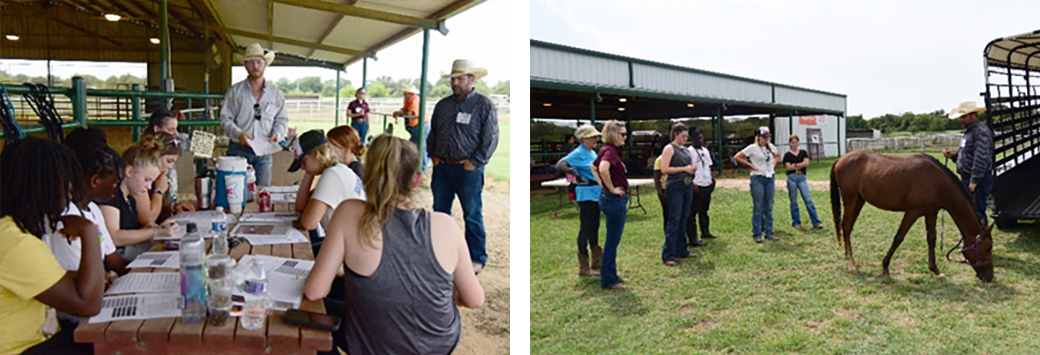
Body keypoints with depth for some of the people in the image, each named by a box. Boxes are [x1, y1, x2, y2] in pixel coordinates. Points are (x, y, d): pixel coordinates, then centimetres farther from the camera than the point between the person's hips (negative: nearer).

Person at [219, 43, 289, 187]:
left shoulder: (275, 93, 11)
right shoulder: (235, 91, 7)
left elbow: (282, 119, 12)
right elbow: (225, 118, 3)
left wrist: (277, 134, -8)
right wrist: (238, 134, -15)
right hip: (238, 149, -1)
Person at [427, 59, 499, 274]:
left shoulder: (484, 105, -4)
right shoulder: (442, 105, 13)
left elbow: (491, 138, -8)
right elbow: (433, 133, 22)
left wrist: (475, 162, -12)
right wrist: (433, 155, 9)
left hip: (468, 170, -6)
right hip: (442, 168, 6)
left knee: (472, 216, 0)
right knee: (439, 212, 13)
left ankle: (477, 258, 11)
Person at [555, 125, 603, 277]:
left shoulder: (592, 153, 12)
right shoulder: (578, 153, -14)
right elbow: (560, 165, -25)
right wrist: (577, 175, -24)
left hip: (596, 193, 9)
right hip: (586, 194, -9)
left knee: (594, 227, 16)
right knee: (585, 228, -4)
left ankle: (597, 261, 28)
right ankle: (584, 268, 4)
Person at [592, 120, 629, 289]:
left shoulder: (607, 149, 11)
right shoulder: (610, 150, -18)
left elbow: (594, 168, 25)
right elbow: (603, 169, -37)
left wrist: (603, 185, 15)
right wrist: (611, 188, -24)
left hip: (614, 199, 10)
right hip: (615, 199, -10)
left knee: (613, 240, 18)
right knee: (612, 240, -1)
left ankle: (611, 275, 29)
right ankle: (608, 280, 9)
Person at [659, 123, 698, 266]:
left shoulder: (685, 150, 16)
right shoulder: (669, 149, -6)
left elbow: (690, 165, 27)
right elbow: (664, 169, -16)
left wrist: (692, 168, 4)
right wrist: (684, 169, -15)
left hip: (687, 186, 8)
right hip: (675, 187, -8)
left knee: (683, 219, 12)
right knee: (674, 220, -9)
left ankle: (682, 250, 21)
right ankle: (668, 255, -6)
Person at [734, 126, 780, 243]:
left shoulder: (771, 147, 9)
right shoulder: (753, 148, -8)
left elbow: (777, 155, 29)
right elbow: (737, 157, -11)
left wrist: (774, 163, 10)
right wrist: (750, 165, -11)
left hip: (770, 179, 6)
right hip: (757, 179, -6)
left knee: (769, 207, 9)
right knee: (758, 208, -2)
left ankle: (769, 233, 17)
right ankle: (756, 234, 6)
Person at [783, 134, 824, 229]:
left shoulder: (803, 153, 11)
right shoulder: (787, 155, 4)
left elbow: (806, 163, -3)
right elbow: (788, 167, -8)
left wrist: (795, 165, -8)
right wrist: (801, 165, -6)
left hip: (802, 178, 1)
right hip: (792, 178, -1)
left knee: (808, 200, -4)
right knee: (793, 201, 4)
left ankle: (816, 222, -4)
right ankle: (796, 222, 14)